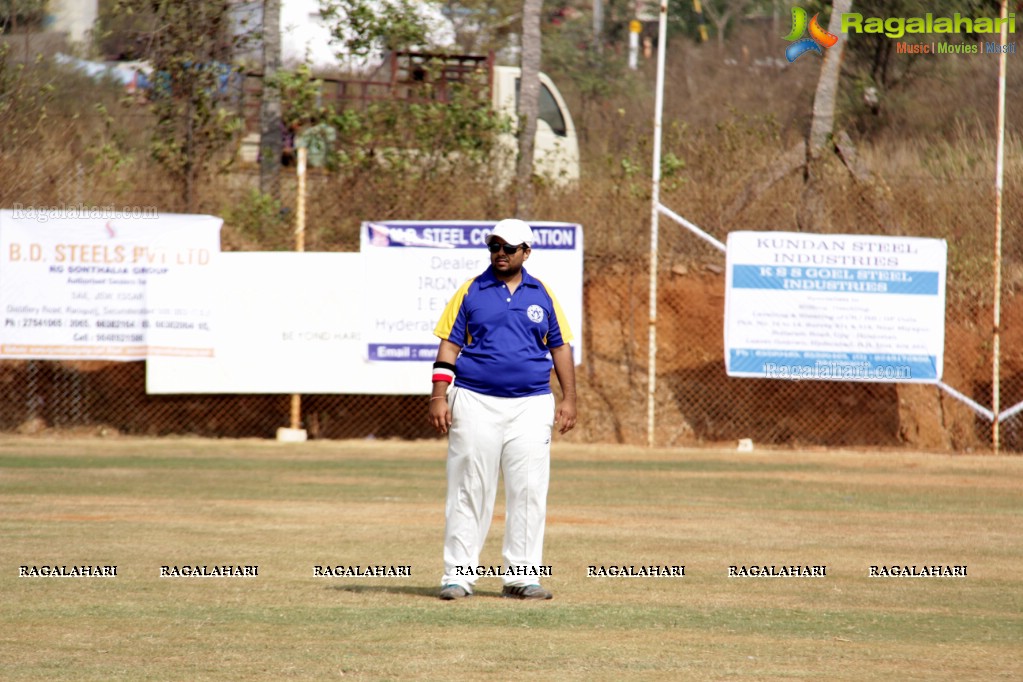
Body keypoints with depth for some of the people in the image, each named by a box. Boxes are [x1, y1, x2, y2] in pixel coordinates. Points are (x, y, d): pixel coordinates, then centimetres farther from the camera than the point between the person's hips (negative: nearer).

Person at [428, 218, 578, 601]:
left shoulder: (542, 295, 10)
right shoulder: (471, 292, 5)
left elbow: (560, 347, 13)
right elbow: (449, 345, 3)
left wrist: (568, 399, 6)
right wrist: (439, 397, -6)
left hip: (531, 406, 2)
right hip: (476, 403, -2)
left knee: (528, 491, -2)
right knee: (469, 490, -2)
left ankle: (521, 577, 3)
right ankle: (458, 575, 1)